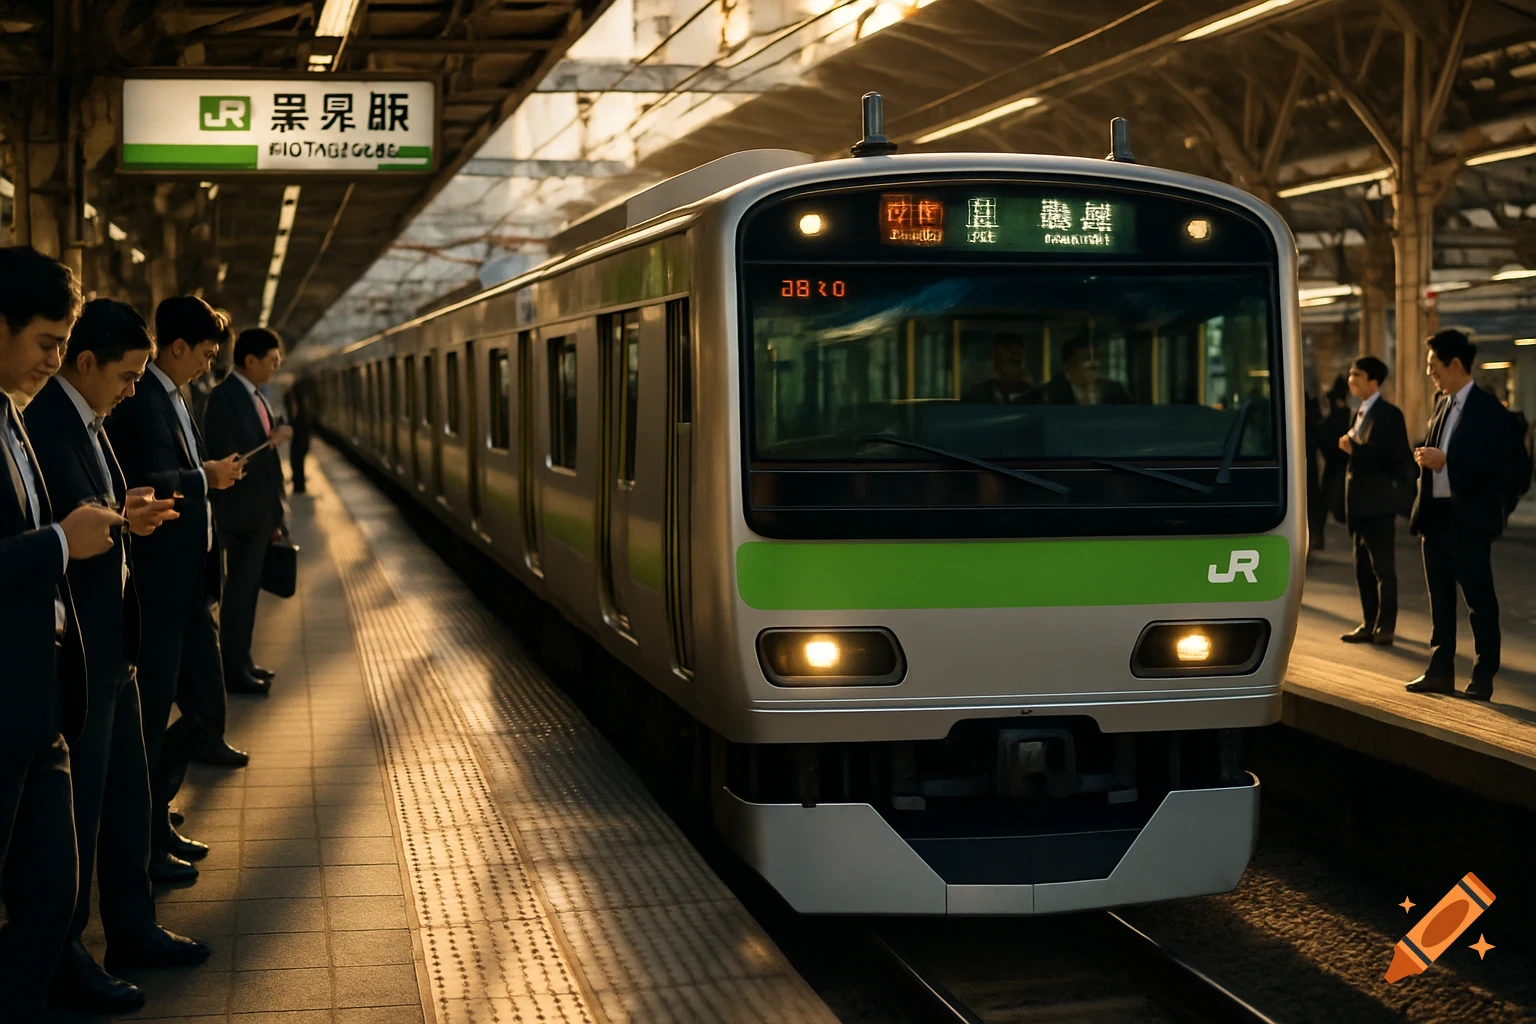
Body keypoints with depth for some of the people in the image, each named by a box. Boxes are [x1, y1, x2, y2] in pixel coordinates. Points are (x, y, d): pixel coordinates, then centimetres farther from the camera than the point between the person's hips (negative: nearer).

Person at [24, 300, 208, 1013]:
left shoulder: (86, 421, 13)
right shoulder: (45, 423, -18)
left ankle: (132, 927, 31)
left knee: (126, 793, 18)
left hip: (110, 642, 10)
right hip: (73, 648, -10)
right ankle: (64, 958, 12)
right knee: (78, 801, 0)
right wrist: (120, 521, -39)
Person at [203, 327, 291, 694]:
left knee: (248, 589, 16)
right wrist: (271, 442, -18)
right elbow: (228, 458, -24)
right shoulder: (226, 397, -17)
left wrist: (273, 513, 14)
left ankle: (242, 661, 25)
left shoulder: (254, 396, 11)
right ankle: (233, 671, 4)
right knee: (239, 590, -3)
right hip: (242, 512, -9)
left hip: (260, 510, 9)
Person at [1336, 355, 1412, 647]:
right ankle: (1369, 624, 17)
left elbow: (1398, 457, -19)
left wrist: (1356, 450, -21)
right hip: (1359, 502, 8)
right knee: (1363, 568, 11)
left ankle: (1385, 626, 5)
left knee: (1383, 568, -1)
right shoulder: (1361, 413, 15)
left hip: (1378, 502, -8)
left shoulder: (1389, 414, -11)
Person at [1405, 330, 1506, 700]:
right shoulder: (1441, 404, 13)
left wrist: (1445, 461, -19)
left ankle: (1484, 676, 6)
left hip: (1469, 520, -8)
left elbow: (1492, 467, -17)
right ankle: (1440, 671, 18)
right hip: (1435, 515, 8)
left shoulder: (1488, 409, -10)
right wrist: (1426, 458, 1)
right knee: (1440, 599, 11)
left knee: (1479, 600, 0)